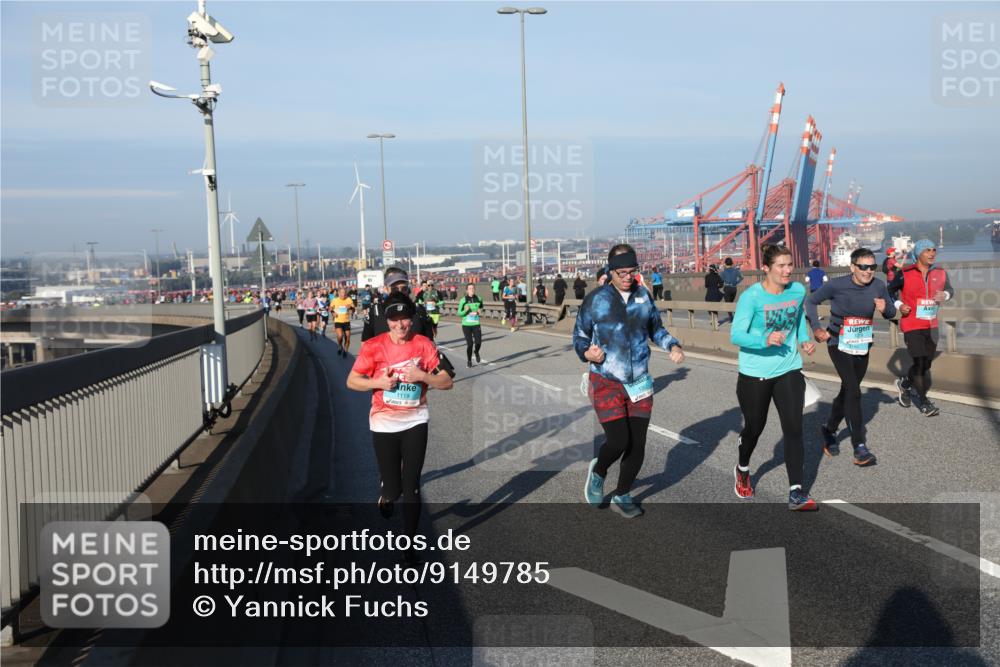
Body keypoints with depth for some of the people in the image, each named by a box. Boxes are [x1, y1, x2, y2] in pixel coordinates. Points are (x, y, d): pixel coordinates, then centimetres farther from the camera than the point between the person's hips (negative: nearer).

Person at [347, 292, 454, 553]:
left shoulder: (424, 344, -5)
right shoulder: (373, 346, -8)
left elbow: (447, 382, -2)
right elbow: (352, 381, -1)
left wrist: (422, 376, -20)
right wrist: (378, 382, -18)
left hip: (415, 422, 1)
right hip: (384, 424, -1)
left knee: (411, 487, 2)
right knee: (393, 488, 3)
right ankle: (386, 495, 42)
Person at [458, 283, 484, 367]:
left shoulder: (478, 299, 3)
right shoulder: (463, 300, -5)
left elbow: (481, 307, 20)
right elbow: (459, 313, -1)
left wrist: (480, 311, -2)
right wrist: (465, 311, -21)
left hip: (476, 324, 2)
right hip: (466, 325, -2)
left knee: (478, 342, -7)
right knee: (469, 343, -5)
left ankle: (476, 352, 30)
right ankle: (469, 360, 19)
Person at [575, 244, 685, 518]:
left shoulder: (644, 296, 5)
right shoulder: (595, 299, -7)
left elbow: (656, 329, 18)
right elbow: (579, 335, 2)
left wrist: (672, 345, 0)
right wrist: (586, 352, -18)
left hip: (639, 382, 4)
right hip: (607, 382, -4)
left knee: (637, 445, 6)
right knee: (618, 441, -15)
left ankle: (622, 495, 28)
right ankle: (598, 471, 21)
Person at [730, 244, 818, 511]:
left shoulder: (798, 290, -2)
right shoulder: (752, 296, -18)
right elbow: (736, 335, -23)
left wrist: (804, 339, 5)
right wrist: (764, 341, -38)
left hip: (789, 370, 3)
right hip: (755, 373, -3)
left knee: (793, 428, -7)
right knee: (754, 427, 14)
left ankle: (796, 493, -3)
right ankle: (742, 470, 43)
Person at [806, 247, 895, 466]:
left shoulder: (878, 286, -6)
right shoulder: (837, 285, -17)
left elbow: (892, 312, 6)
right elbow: (811, 301, -5)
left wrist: (885, 308, -18)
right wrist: (816, 327, -15)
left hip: (862, 347, 5)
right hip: (839, 345, -5)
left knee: (848, 392, 17)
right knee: (853, 392, -16)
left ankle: (829, 429, 40)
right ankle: (860, 447, -12)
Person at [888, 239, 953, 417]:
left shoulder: (940, 273, 3)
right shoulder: (904, 274, -9)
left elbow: (950, 290, 15)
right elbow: (890, 290, 3)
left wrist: (945, 295, -8)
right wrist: (898, 304, -12)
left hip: (931, 326, 5)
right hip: (912, 326, -5)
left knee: (926, 363, 14)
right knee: (920, 363, -8)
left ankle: (904, 384, 40)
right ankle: (924, 402, 6)